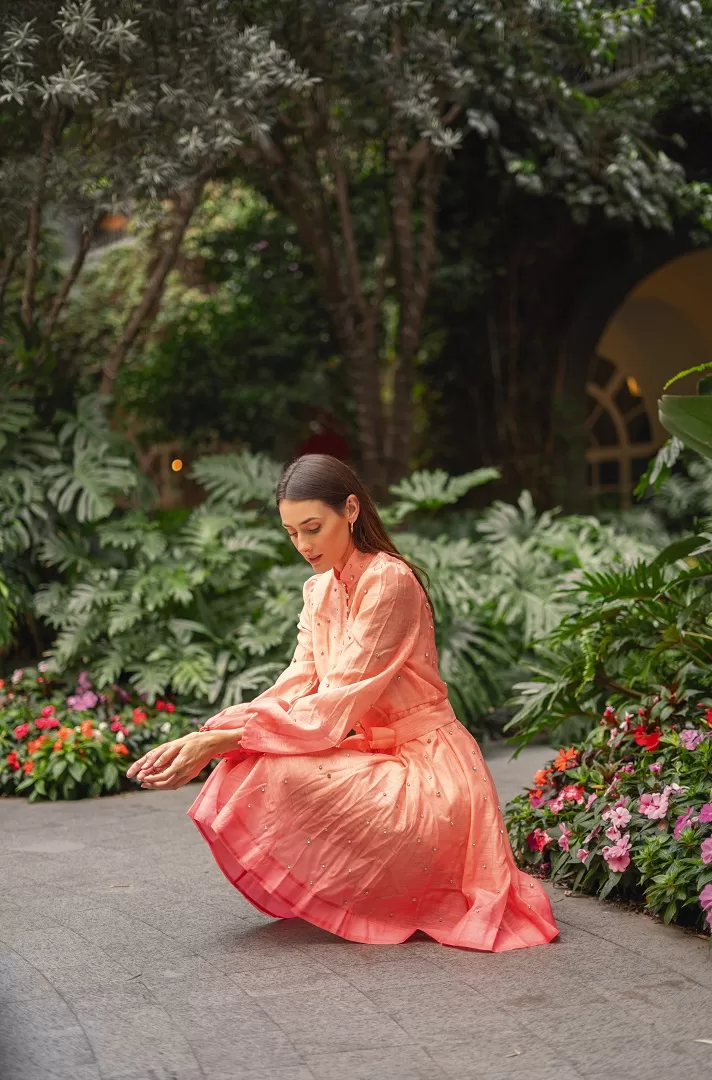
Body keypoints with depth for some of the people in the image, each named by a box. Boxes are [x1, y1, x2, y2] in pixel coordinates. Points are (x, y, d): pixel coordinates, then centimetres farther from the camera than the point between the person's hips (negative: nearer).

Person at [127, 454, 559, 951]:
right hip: (377, 755, 9)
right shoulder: (319, 590, 11)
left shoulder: (389, 581, -17)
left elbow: (339, 704, -22)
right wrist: (201, 740, -16)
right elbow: (296, 688, 0)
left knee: (271, 776, -25)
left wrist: (222, 742, -27)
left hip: (427, 772, -9)